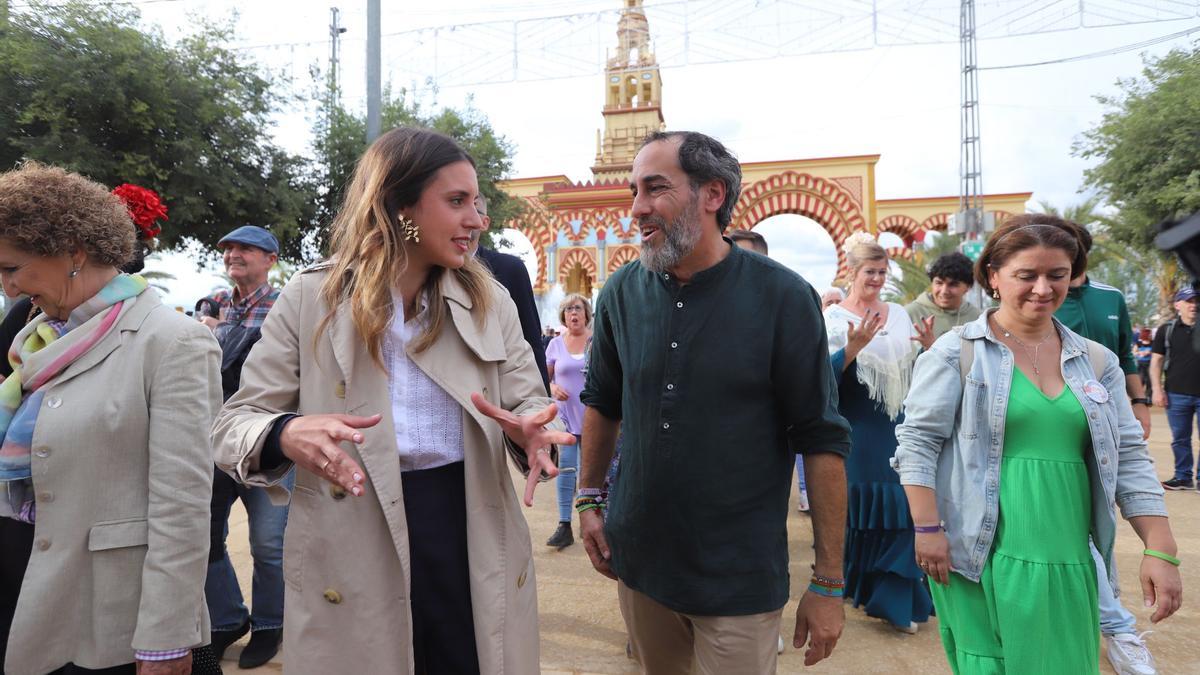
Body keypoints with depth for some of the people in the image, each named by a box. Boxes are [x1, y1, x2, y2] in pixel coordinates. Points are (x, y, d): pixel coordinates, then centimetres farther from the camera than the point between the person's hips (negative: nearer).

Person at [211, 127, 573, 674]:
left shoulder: (491, 301, 3)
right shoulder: (310, 298, -4)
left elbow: (530, 403, 5)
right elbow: (235, 422, -2)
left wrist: (528, 431, -20)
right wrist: (287, 435, -26)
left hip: (472, 541, 2)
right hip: (352, 557, -1)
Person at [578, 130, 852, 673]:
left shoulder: (783, 297, -13)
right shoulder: (621, 293, -2)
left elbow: (823, 441, -11)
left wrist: (828, 585, -9)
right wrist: (589, 498, 10)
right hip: (637, 562, 4)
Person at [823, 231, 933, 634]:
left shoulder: (898, 314, 10)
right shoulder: (834, 318, -5)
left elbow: (914, 373, 13)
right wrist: (853, 348, -29)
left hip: (895, 428, 4)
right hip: (856, 432, -4)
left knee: (898, 507, 4)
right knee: (858, 508, 5)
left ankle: (894, 600, 19)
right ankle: (848, 584, 28)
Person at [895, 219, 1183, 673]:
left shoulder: (1097, 361, 9)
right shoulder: (956, 353, -6)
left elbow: (1129, 456, 10)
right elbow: (917, 442, -8)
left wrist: (1161, 550, 4)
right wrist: (927, 528, -13)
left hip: (1070, 564, 5)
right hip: (983, 559, -4)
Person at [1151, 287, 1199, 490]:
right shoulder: (1167, 330, 4)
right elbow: (1157, 361, 5)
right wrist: (1157, 389, -2)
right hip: (1176, 395, 0)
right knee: (1180, 439, 8)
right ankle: (1183, 477, 18)